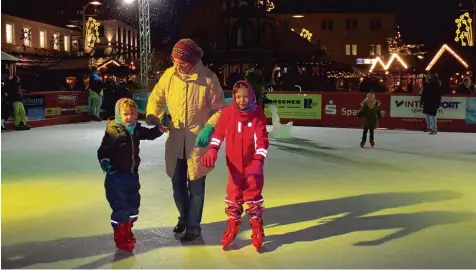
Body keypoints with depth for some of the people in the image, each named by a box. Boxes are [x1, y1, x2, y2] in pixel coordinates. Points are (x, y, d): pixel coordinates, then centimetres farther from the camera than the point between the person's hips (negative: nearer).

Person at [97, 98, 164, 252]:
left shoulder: (136, 130, 4)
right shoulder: (113, 132, -17)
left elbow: (151, 134, 17)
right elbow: (103, 151, -17)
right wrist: (104, 162, -33)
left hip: (132, 174, 8)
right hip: (117, 176, -7)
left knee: (133, 204, 17)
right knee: (121, 207, -4)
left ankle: (127, 232, 36)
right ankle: (120, 237, 12)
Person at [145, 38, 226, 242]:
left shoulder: (208, 78, -14)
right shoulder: (168, 75, -4)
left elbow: (220, 109, -7)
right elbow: (155, 98, 7)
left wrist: (209, 128, -21)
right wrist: (154, 116, -13)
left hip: (198, 141, -4)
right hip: (175, 140, 4)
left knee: (195, 186, 5)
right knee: (177, 184, 17)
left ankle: (193, 227, 23)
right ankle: (184, 217, 41)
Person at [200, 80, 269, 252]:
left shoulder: (258, 114, -10)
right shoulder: (228, 112, -8)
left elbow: (261, 139, -13)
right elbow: (219, 133, -4)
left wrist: (259, 160, -22)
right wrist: (212, 151, -16)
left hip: (253, 164, -1)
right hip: (234, 164, 2)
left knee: (254, 197, 7)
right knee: (233, 197, 14)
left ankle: (257, 231, 22)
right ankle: (232, 228, 32)